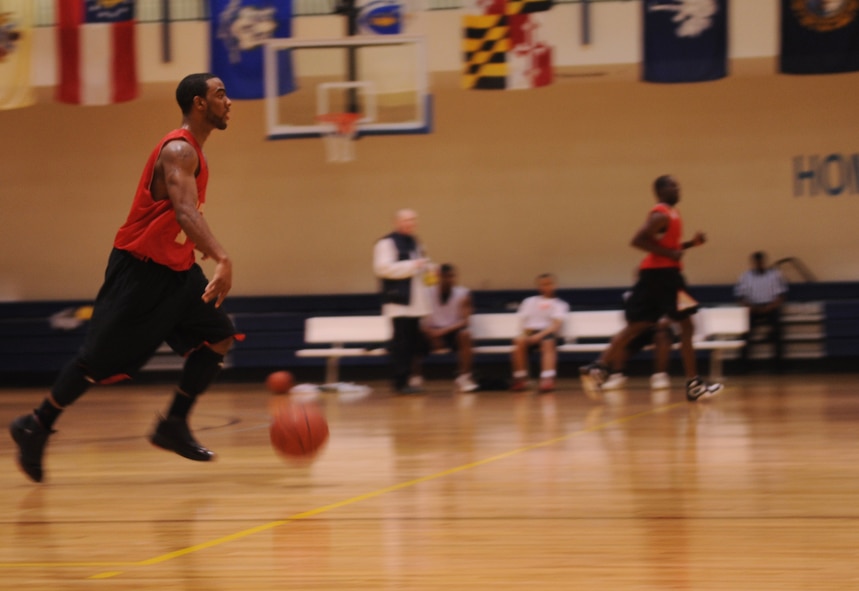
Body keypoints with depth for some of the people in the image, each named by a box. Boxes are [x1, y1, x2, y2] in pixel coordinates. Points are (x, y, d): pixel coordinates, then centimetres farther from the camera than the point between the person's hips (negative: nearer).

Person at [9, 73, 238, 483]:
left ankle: (174, 425, 6)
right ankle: (36, 427, 10)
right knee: (99, 359, -4)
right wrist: (222, 259, -52)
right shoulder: (178, 151, -21)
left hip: (175, 268, 9)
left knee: (218, 338, 0)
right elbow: (185, 210, -39)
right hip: (140, 268, -9)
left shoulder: (192, 152, 11)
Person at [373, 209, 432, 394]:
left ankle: (406, 380, 12)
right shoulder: (387, 243, -8)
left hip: (415, 302, 8)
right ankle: (400, 383, -7)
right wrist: (412, 265, -20)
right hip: (399, 302, -8)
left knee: (413, 342, 6)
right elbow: (382, 267, -19)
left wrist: (426, 268, 8)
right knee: (402, 342, -10)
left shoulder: (414, 242, 19)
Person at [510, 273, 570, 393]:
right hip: (531, 332, 2)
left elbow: (556, 325, -1)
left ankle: (547, 379, -59)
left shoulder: (559, 304, 15)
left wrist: (541, 334, -19)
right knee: (519, 341, -34)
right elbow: (524, 322, 16)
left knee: (548, 343, -39)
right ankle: (520, 379, -32)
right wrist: (526, 334, -9)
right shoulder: (530, 301, 24)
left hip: (548, 333, -2)